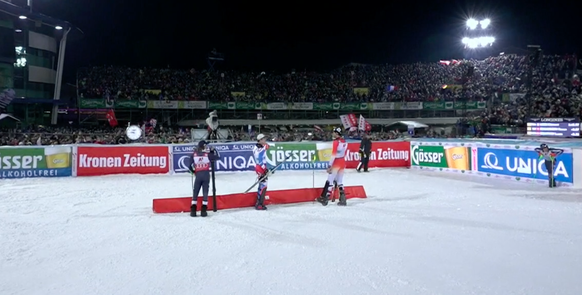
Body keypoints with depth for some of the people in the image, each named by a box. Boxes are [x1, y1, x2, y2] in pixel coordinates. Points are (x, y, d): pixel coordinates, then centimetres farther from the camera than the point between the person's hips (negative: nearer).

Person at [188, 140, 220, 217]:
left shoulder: (194, 154, 0)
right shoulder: (207, 154, -6)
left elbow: (190, 166, 3)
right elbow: (218, 157, 5)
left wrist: (193, 172, 22)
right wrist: (213, 150, 18)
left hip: (198, 175, 1)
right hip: (206, 174, -1)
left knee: (195, 192, 11)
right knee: (205, 192, 5)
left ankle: (193, 210, 8)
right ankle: (203, 210, 2)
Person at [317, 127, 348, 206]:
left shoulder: (336, 142, -14)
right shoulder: (344, 142, 8)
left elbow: (333, 155, -18)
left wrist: (330, 165, -17)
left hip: (336, 163, -8)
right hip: (342, 163, 8)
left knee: (330, 180, -4)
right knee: (340, 181, 13)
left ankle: (325, 198, -3)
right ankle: (342, 199, 10)